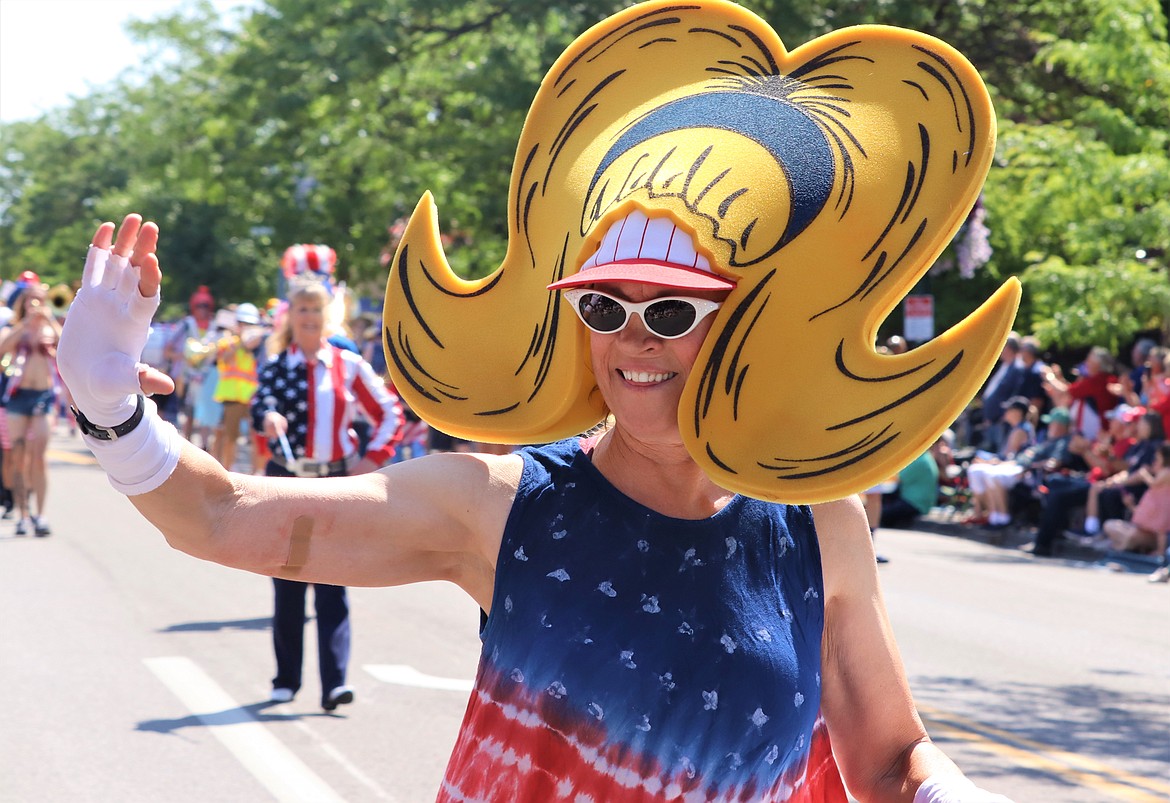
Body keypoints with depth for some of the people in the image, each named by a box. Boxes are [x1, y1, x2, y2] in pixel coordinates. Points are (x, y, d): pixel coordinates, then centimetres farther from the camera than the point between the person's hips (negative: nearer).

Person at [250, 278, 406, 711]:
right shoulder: (275, 367, 2)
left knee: (332, 585, -7)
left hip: (336, 484, -1)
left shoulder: (349, 365, 3)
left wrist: (372, 459, -1)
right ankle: (286, 680, 18)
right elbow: (260, 404, -17)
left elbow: (390, 414, 10)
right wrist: (269, 419, -40)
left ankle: (334, 682, -11)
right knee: (288, 585, 6)